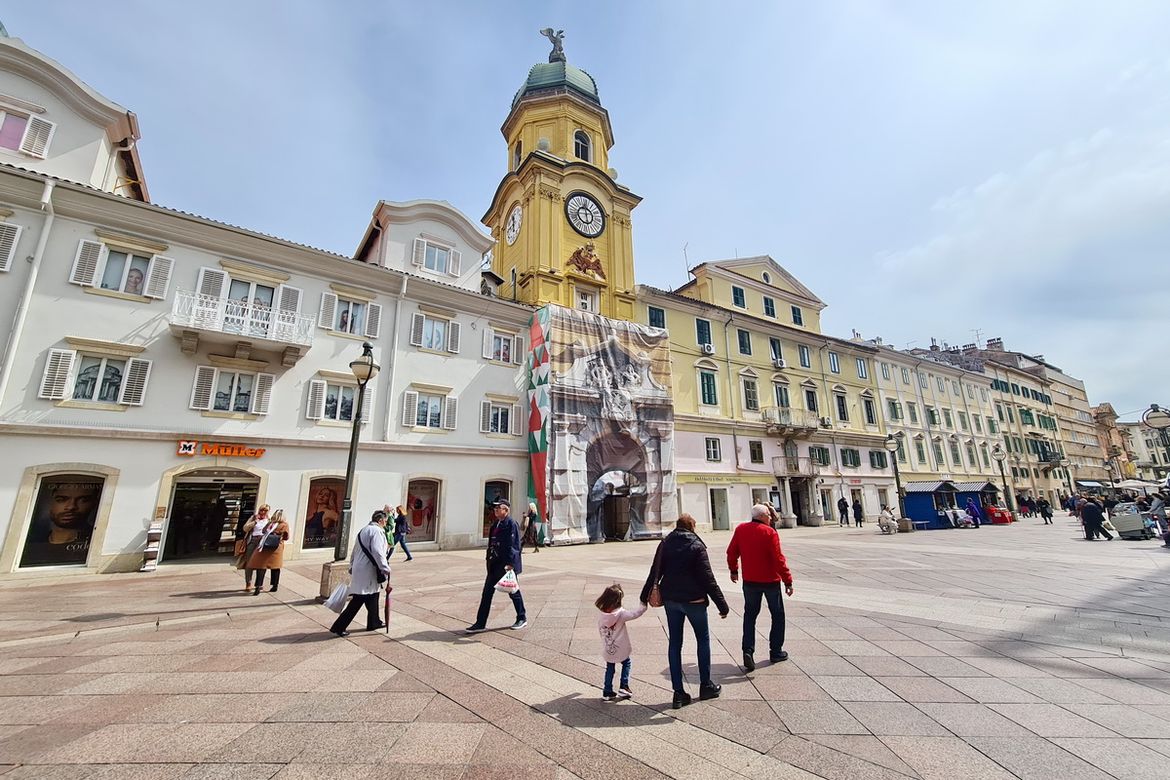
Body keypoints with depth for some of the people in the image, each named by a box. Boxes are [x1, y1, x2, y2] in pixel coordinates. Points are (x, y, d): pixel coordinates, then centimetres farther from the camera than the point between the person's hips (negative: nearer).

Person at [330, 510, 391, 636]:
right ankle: (339, 627, 4)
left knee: (373, 597, 19)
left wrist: (352, 568, 26)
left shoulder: (363, 531, 17)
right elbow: (377, 552, -23)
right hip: (367, 573, -10)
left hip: (359, 569, 10)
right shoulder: (376, 531, -14)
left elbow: (354, 552, 21)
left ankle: (374, 622, 30)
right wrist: (386, 569, -18)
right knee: (357, 601, -2)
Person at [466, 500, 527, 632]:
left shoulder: (511, 524, -15)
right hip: (495, 563, 8)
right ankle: (480, 623, 15)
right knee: (487, 592, 7)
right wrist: (489, 560, 16)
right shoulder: (495, 524, 11)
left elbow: (512, 545, -20)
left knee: (513, 591, 7)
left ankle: (522, 618, 26)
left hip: (507, 564, -8)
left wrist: (510, 563, -23)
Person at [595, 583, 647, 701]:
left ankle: (607, 692, 24)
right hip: (621, 649, -3)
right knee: (626, 663, 22)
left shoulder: (601, 616, -6)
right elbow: (634, 613, -16)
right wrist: (644, 604, -3)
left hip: (607, 650, 3)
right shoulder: (621, 613, -20)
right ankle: (623, 687, 18)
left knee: (610, 668, 21)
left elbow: (600, 631, 4)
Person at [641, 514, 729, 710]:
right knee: (703, 639, 17)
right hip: (693, 599, -4)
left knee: (674, 643, 11)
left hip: (670, 600, 4)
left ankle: (679, 693, 14)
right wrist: (722, 604, -8)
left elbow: (654, 572, 4)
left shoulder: (665, 544, 1)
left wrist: (645, 596, 12)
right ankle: (706, 686, 25)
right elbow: (708, 578, -13)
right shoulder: (697, 546, -11)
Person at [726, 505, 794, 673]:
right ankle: (776, 652, 25)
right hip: (771, 580, -3)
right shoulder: (770, 532, -16)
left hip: (750, 581, 3)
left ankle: (748, 651, 0)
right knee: (777, 615, 17)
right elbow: (778, 558, -18)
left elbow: (731, 552, 4)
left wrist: (733, 570, 19)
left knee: (750, 615, 13)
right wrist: (788, 580, -11)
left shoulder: (740, 529, -3)